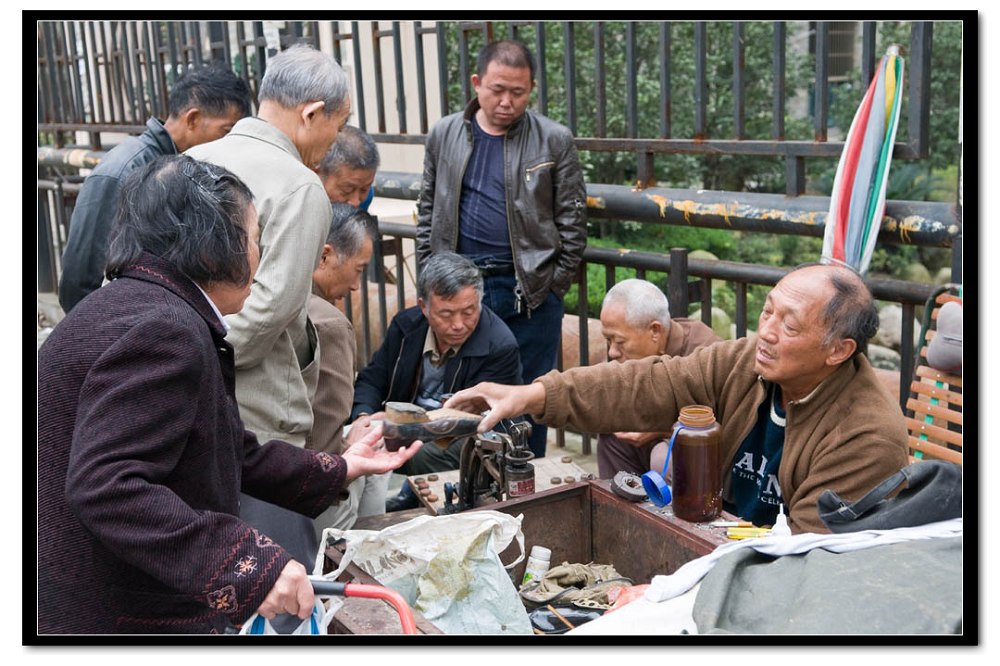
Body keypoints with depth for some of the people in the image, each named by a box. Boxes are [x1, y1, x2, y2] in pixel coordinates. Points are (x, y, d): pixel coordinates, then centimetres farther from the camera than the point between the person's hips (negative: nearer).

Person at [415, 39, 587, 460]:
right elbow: (427, 212, 14)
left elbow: (572, 224, 2)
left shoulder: (554, 141, 0)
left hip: (529, 290, -2)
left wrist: (553, 287, -4)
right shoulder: (444, 135, 8)